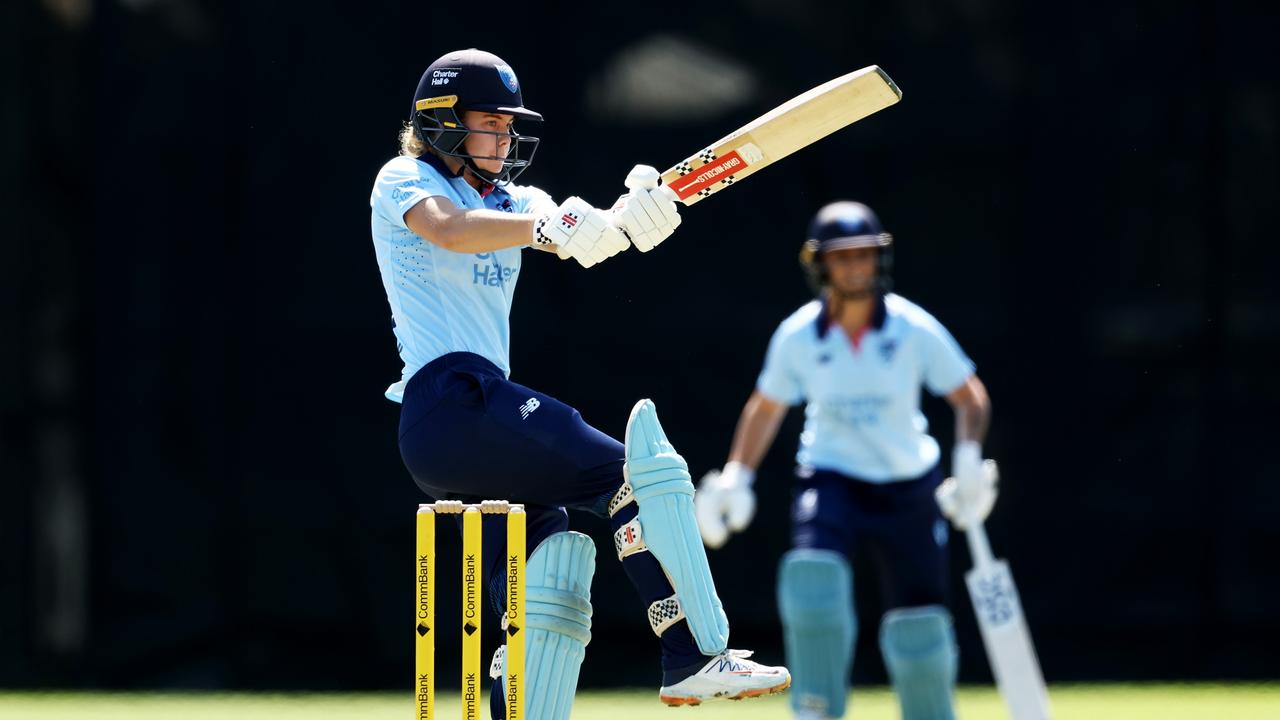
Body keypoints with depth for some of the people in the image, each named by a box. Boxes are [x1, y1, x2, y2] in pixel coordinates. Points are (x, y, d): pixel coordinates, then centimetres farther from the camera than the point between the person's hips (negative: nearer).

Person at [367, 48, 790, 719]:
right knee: (626, 472, -17)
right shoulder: (404, 182, -1)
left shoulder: (511, 202, 20)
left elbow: (579, 233, 1)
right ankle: (695, 657, -22)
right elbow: (449, 230, -24)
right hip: (450, 405, -9)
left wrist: (630, 217, -22)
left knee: (544, 598, 3)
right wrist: (550, 229, -39)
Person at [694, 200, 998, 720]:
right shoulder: (796, 337, -9)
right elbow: (766, 407, 9)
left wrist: (969, 459, -19)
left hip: (908, 486, 0)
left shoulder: (916, 331, -13)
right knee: (812, 576, -28)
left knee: (918, 629, 1)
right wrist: (735, 478, 0)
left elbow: (971, 399, -2)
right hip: (830, 478, 0)